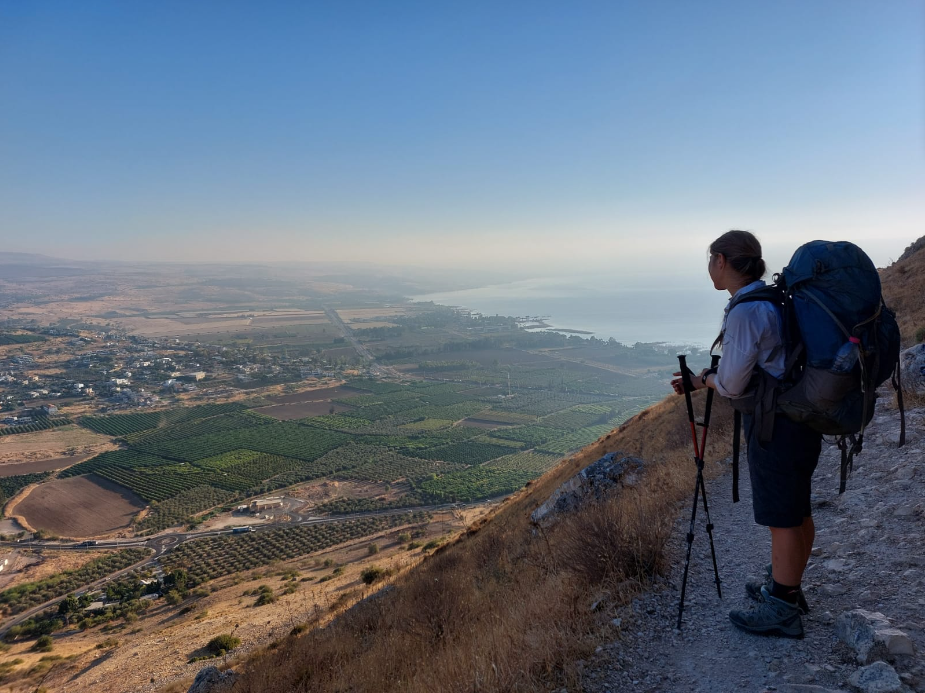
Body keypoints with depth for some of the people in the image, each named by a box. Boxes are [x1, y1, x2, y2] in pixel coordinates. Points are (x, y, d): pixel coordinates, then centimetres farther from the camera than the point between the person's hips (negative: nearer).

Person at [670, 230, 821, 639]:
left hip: (776, 425, -10)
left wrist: (706, 378, 3)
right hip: (799, 419, 10)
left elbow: (732, 384, -19)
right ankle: (787, 589, 35)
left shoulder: (746, 311, -22)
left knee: (782, 518, 2)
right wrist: (701, 382, 14)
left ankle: (781, 612, 16)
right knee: (796, 510, 19)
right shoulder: (771, 300, 9)